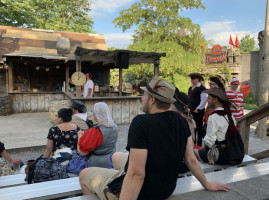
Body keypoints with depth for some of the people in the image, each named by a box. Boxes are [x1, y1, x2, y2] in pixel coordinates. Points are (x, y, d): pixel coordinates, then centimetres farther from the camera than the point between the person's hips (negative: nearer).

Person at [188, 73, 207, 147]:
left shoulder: (201, 88, -12)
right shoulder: (190, 88, 14)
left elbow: (204, 100, -16)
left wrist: (198, 109, -15)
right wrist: (188, 107, 15)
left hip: (198, 111, -8)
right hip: (191, 110, 8)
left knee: (199, 128, 1)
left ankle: (199, 144, 11)